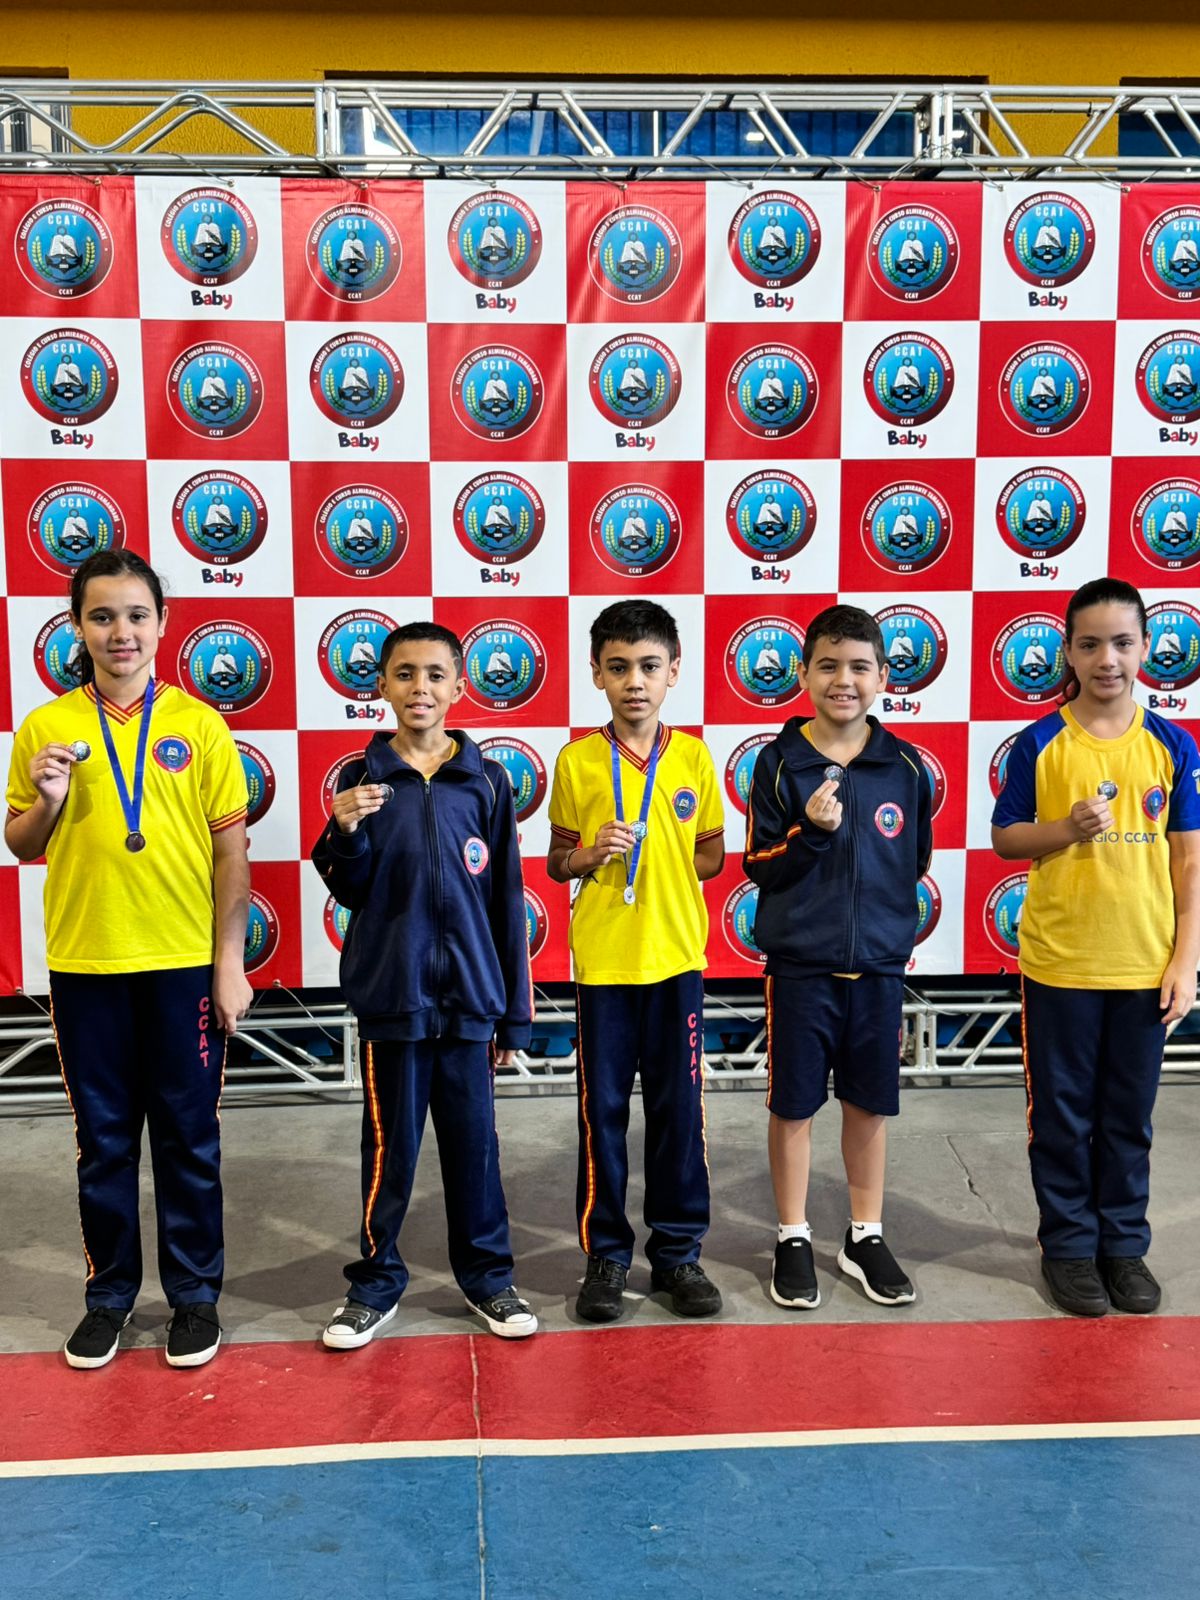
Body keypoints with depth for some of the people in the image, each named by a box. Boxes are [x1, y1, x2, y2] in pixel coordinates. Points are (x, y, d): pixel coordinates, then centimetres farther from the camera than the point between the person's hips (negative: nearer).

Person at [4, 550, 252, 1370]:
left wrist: (230, 961, -5)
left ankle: (195, 1293, 24)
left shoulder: (199, 724, -2)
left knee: (188, 1138, 9)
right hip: (85, 965, 2)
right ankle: (110, 1293, 29)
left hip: (185, 963, -1)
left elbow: (231, 849, -1)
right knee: (104, 1140, 13)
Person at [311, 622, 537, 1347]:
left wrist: (515, 1011, 5)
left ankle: (488, 1275, 26)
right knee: (391, 1146, 7)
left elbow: (508, 900, 4)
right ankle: (375, 1283, 23)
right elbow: (351, 893, 4)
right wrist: (345, 835, -18)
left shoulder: (486, 779, 1)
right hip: (392, 993, -1)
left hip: (468, 994, 1)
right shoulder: (364, 778, 0)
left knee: (474, 1142, 10)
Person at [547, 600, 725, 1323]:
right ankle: (606, 1254, 21)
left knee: (680, 1108, 8)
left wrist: (663, 878, -4)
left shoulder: (693, 757, 2)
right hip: (603, 960, -1)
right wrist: (592, 856, -13)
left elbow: (712, 856, 10)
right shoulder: (577, 761, -2)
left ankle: (679, 1251, 23)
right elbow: (557, 862, 6)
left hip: (676, 957, 1)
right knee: (604, 1109, 6)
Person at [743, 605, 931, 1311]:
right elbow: (759, 868, -8)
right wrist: (811, 832, -22)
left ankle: (866, 1237, 30)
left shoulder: (904, 764, -1)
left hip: (879, 964, 2)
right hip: (800, 964, -2)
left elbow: (916, 861, 11)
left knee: (871, 1102, 13)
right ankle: (794, 1239, 25)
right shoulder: (780, 762, -7)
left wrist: (895, 927, 7)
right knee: (794, 1103, 8)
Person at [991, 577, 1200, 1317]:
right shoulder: (1040, 743, -5)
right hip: (1059, 962, -1)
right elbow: (1004, 839, 1)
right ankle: (1069, 1245, 24)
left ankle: (1125, 1245, 28)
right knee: (1064, 1114, 9)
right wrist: (1066, 828, -18)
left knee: (1129, 1115, 13)